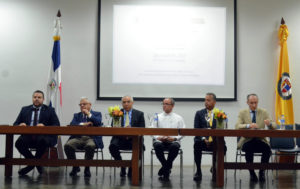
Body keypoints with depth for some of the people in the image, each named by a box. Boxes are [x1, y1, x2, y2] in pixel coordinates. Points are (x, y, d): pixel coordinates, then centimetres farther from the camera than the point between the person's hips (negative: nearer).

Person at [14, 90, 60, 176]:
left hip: (44, 137, -2)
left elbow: (56, 126, 0)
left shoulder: (49, 110, 11)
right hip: (28, 136, 2)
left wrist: (44, 127, -20)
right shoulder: (25, 110, 19)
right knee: (19, 142, -29)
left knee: (42, 140, -37)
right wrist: (20, 125, -12)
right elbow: (15, 124, 14)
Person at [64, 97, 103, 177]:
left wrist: (88, 114, -1)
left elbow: (98, 122, -6)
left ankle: (87, 168, -16)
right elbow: (71, 124, 4)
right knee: (67, 145, -28)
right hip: (78, 138, 3)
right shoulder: (77, 115, 23)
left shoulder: (97, 114, 16)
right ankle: (75, 167, -6)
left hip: (91, 138, -3)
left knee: (90, 146, -38)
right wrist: (83, 124, -11)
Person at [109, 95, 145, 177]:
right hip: (120, 138, 1)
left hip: (133, 139, -1)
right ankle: (122, 167, -8)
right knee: (112, 146, -30)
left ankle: (131, 169, -10)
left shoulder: (139, 114, 10)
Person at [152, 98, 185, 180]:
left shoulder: (178, 118, 13)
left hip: (173, 140, -1)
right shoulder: (157, 117, 15)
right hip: (159, 140, 1)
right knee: (158, 145, -35)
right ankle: (167, 169, -15)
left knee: (175, 146, -36)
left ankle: (164, 169, -17)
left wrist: (174, 138, -12)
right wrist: (158, 137, -11)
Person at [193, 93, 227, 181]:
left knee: (223, 147, -32)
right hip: (202, 140, 0)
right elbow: (196, 129, 4)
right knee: (197, 145, -34)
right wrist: (203, 139, -14)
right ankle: (198, 171, -19)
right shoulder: (199, 113, 13)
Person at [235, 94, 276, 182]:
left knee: (267, 148, -30)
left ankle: (262, 172, -7)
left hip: (260, 140, 2)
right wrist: (249, 125, -30)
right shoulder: (242, 113, 4)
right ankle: (251, 172, -14)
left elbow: (274, 127, 2)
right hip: (247, 141, -1)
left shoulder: (263, 112, 9)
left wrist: (269, 124, -23)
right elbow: (237, 126, -12)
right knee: (248, 148, -35)